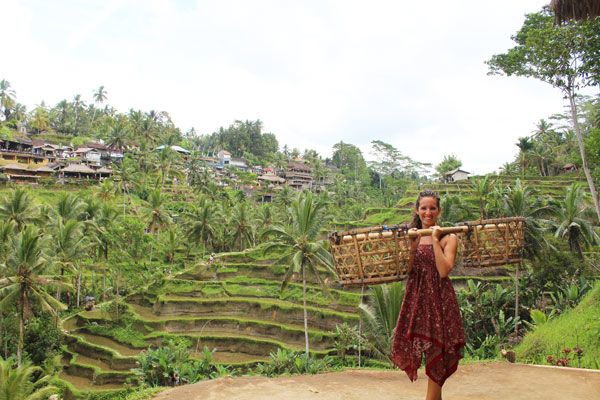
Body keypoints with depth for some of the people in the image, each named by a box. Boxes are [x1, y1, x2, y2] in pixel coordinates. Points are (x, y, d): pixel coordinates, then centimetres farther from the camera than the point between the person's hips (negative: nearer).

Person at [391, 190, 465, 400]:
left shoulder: (449, 238, -4)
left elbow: (444, 271, -17)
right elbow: (405, 271, -3)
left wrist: (435, 240, -16)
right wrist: (412, 247, -15)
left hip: (439, 299, -4)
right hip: (416, 298, 4)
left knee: (436, 353, 2)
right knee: (426, 350, 11)